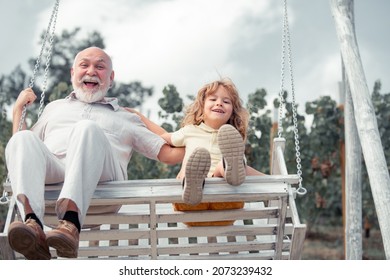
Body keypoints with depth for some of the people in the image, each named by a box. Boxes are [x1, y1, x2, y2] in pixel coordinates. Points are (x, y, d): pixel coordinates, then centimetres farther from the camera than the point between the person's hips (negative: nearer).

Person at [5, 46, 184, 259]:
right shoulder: (54, 108, 39)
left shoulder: (126, 118, 33)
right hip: (51, 175, 2)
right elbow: (23, 149, 34)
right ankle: (33, 223, -50)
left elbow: (169, 155, 24)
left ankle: (71, 224, -52)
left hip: (101, 180, -1)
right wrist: (18, 108, 30)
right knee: (23, 138, -28)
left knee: (87, 128, -32)